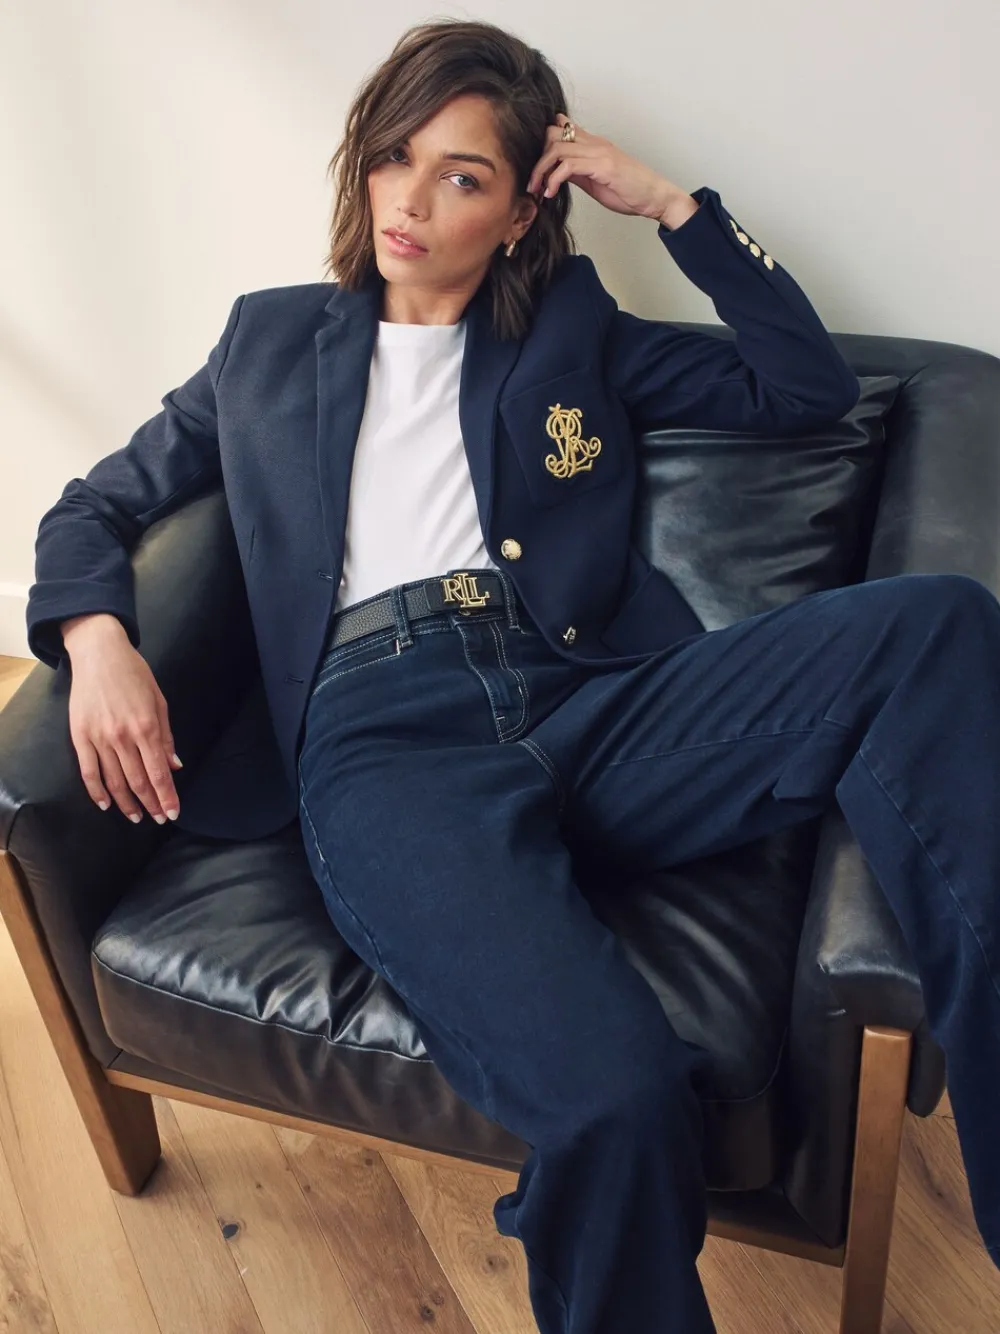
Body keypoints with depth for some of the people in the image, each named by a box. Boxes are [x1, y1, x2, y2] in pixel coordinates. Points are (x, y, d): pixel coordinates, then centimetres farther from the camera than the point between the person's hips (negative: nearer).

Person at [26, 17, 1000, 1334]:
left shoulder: (570, 328, 23)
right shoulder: (273, 338, 24)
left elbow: (808, 386, 18)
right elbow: (96, 506, 25)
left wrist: (671, 203, 14)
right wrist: (98, 638, 3)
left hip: (593, 705, 3)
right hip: (385, 738, -2)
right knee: (614, 1097, -32)